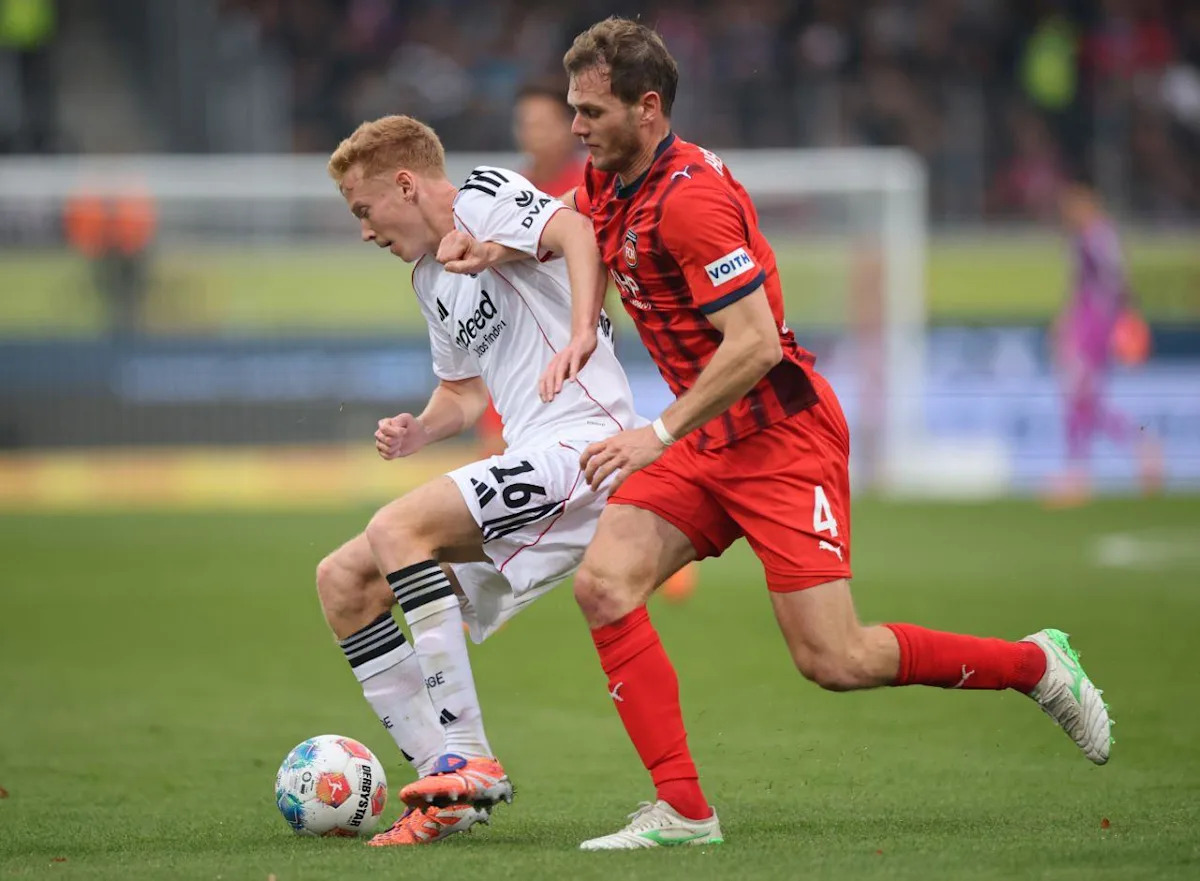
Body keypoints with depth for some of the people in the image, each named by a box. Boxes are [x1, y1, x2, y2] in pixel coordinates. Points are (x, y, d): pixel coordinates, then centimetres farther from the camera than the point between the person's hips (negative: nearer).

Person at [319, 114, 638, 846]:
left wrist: (581, 339, -42)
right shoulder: (430, 276, 22)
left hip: (580, 441, -10)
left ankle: (470, 762, -25)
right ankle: (448, 788, -1)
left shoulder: (485, 199, -5)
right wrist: (420, 430, 9)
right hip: (533, 464, 10)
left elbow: (576, 233, -25)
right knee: (343, 581, 6)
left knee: (396, 529, -27)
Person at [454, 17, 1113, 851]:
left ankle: (1038, 665, 11)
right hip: (709, 443, 9)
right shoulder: (607, 185, 6)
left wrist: (659, 435, -24)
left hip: (783, 436, -9)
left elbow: (756, 344, -26)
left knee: (835, 661, -10)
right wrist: (582, 327, 10)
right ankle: (682, 808, -8)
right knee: (602, 582, -10)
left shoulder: (690, 196, -22)